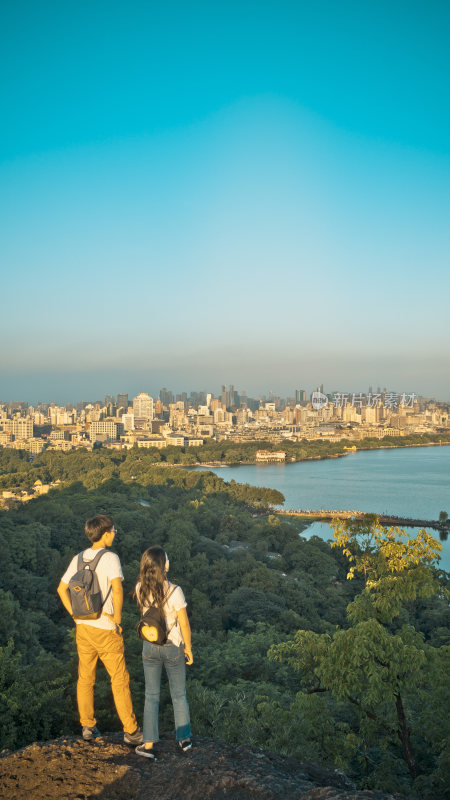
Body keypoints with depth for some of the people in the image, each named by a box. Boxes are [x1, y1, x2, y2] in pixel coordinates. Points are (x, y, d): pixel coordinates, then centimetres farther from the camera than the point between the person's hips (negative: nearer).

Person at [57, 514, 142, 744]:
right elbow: (117, 589, -31)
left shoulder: (78, 559, 2)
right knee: (120, 680, 5)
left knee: (85, 679, 17)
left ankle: (88, 726, 27)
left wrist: (75, 614, 10)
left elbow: (61, 589, 8)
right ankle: (131, 731, 12)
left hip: (83, 628, 6)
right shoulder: (110, 558, -19)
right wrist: (117, 617, -18)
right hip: (106, 631, -6)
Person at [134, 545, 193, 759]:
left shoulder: (140, 589, -13)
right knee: (179, 695, 17)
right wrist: (188, 648, 1)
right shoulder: (174, 591, -26)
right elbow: (184, 624, -16)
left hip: (150, 647, 3)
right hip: (173, 647, -2)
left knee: (151, 696, 16)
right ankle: (184, 739, 31)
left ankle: (149, 745, 18)